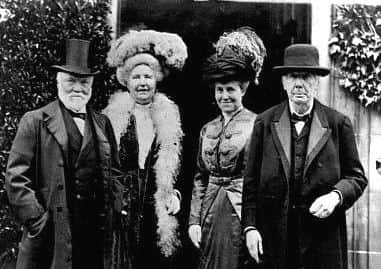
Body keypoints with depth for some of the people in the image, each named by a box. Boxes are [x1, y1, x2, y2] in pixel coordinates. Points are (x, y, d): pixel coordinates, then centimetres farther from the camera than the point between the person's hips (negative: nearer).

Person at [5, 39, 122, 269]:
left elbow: (114, 173, 18)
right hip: (51, 235, -3)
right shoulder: (35, 121, 0)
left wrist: (111, 211, 4)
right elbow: (16, 178, -5)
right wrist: (37, 220, -11)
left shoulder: (103, 123, 13)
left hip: (97, 236, 4)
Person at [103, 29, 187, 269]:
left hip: (157, 213, 2)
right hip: (121, 211, -2)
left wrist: (175, 194, 1)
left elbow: (177, 170, 16)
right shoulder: (112, 118, 2)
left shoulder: (169, 119, 9)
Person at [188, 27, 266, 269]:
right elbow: (200, 178, 14)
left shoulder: (256, 125, -6)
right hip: (210, 215, 5)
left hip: (240, 213, -5)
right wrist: (194, 220, 7)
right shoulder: (208, 130, 12)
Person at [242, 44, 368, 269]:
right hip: (275, 234, 1)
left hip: (324, 236, 0)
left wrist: (336, 195, -14)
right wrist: (250, 227, -2)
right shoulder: (265, 122, 5)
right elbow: (251, 181, 5)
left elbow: (357, 177, 6)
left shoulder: (338, 123, 4)